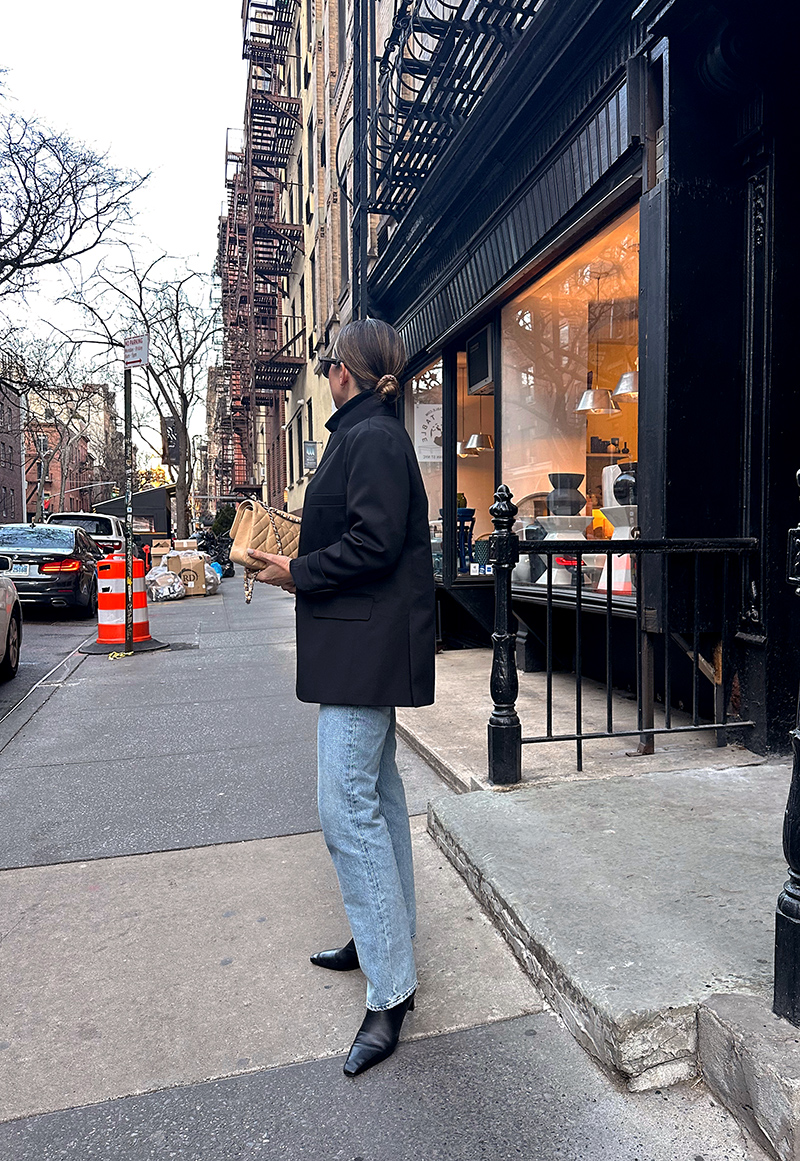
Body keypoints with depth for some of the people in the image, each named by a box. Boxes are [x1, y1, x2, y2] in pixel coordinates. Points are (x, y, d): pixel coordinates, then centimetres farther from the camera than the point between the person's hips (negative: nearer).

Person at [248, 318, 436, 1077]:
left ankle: (390, 989, 2)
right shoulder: (368, 435, 17)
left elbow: (373, 542, -22)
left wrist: (297, 574, -11)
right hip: (365, 644, 11)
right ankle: (383, 940, 32)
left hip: (365, 644, -11)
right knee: (374, 792, 17)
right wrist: (297, 562, 12)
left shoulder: (371, 438, -13)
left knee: (347, 803, -9)